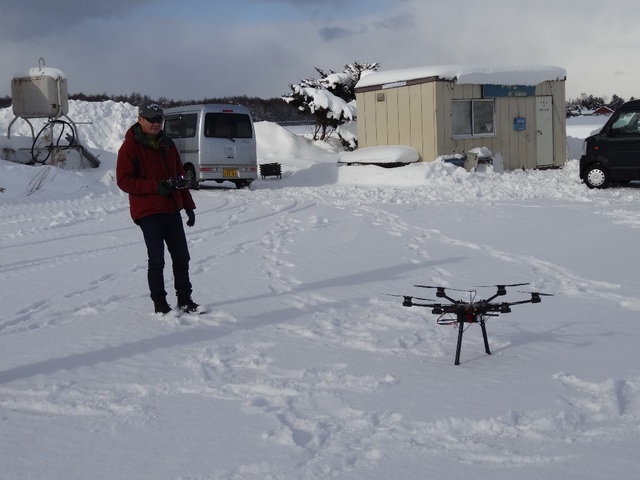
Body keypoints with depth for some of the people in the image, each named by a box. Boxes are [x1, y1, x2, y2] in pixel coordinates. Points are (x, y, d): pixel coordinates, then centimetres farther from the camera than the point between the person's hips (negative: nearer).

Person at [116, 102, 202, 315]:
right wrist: (156, 186, -21)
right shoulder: (130, 147, -7)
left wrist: (189, 206, 14)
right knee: (157, 259, -4)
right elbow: (124, 180, -13)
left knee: (181, 257, 9)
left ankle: (185, 299, 22)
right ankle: (159, 303, 10)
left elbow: (179, 176, 18)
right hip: (148, 212, -6)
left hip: (172, 209, 6)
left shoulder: (167, 145, 13)